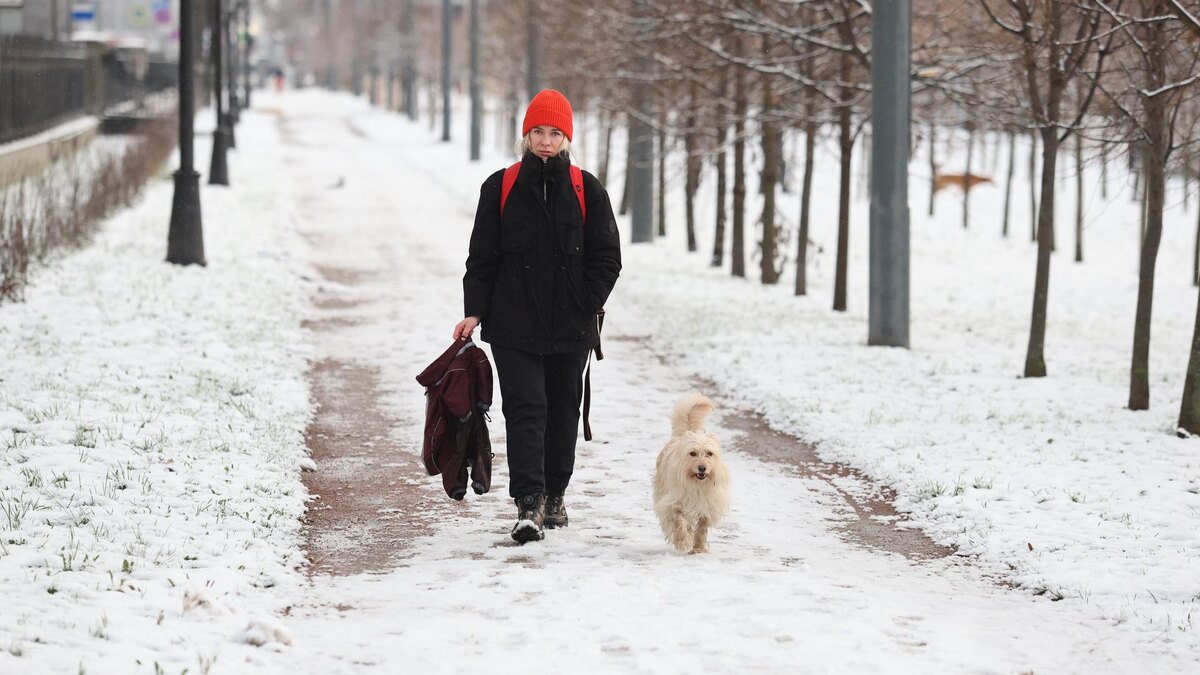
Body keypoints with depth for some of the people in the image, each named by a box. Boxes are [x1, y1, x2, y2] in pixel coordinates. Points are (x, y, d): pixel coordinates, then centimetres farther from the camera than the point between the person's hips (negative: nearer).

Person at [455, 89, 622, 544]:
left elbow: (607, 258, 4)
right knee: (525, 409, -11)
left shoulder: (587, 191, 3)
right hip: (514, 326, -1)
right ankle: (529, 505, -16)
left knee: (562, 413, 12)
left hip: (570, 329, 1)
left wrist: (586, 307, -7)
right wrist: (474, 312, -5)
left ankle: (554, 496, 27)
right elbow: (482, 257, 4)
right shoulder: (500, 188, 3)